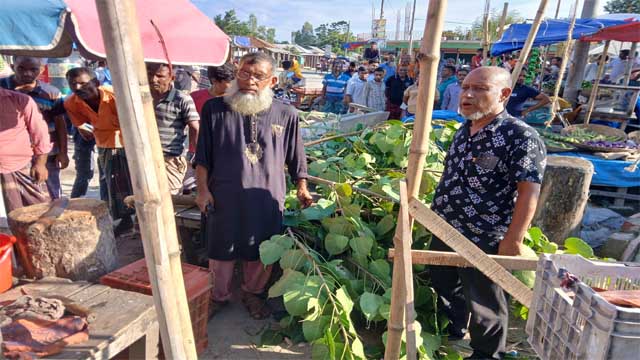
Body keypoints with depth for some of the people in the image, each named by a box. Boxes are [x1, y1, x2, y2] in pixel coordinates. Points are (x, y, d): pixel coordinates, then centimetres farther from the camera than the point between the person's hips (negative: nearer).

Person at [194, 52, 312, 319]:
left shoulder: (286, 114, -3)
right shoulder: (215, 109, -3)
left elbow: (295, 157, 7)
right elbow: (202, 157, 1)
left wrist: (301, 187, 8)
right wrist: (203, 190, -2)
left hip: (267, 198, 1)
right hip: (224, 198, 0)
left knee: (260, 253, 15)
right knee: (221, 250, 15)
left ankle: (252, 293, 41)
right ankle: (219, 296, 39)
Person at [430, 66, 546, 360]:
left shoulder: (521, 137, -20)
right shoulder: (463, 131, 5)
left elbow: (529, 191, -22)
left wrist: (513, 241, -23)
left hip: (482, 242, -8)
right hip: (443, 230, 8)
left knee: (484, 305, 12)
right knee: (443, 285, 27)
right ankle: (453, 331, 54)